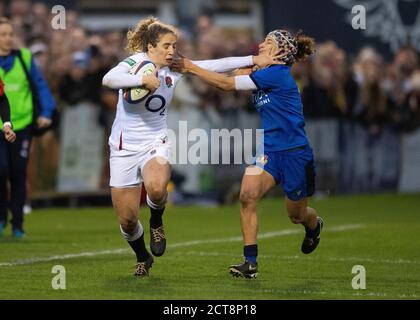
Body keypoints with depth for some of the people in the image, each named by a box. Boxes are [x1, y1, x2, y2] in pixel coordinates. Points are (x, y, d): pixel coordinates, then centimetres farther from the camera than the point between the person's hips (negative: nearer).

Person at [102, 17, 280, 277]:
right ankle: (143, 258, 32)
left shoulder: (174, 68, 2)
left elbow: (214, 65, 5)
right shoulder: (136, 62, -12)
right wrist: (143, 80, -35)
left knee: (157, 189, -34)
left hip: (155, 143, 2)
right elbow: (109, 79, -31)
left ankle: (156, 221, 1)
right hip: (125, 147, -2)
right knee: (127, 220, 1)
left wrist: (254, 60, 2)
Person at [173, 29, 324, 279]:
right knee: (248, 195, -19)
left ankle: (314, 224, 52)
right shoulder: (261, 75, 5)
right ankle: (251, 262, -15)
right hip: (269, 149, 7)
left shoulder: (278, 74, -20)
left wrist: (192, 68, -16)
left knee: (297, 215, 13)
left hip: (295, 153, -7)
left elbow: (228, 84, -20)